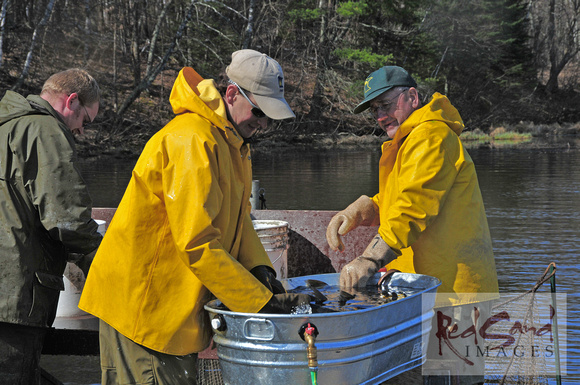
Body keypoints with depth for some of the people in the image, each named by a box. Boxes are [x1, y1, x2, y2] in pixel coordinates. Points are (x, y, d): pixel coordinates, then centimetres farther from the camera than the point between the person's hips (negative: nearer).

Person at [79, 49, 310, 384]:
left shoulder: (233, 141, 11)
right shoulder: (191, 141, -22)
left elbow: (239, 219, 16)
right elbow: (197, 243, -27)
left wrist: (260, 269, -3)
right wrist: (263, 303, -23)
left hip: (178, 303, 10)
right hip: (142, 304, -10)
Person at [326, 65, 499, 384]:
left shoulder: (431, 136, -12)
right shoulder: (412, 141, 24)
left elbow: (412, 206, -23)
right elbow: (392, 201, 20)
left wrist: (369, 259, -29)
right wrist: (358, 211, -1)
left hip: (453, 287, -10)